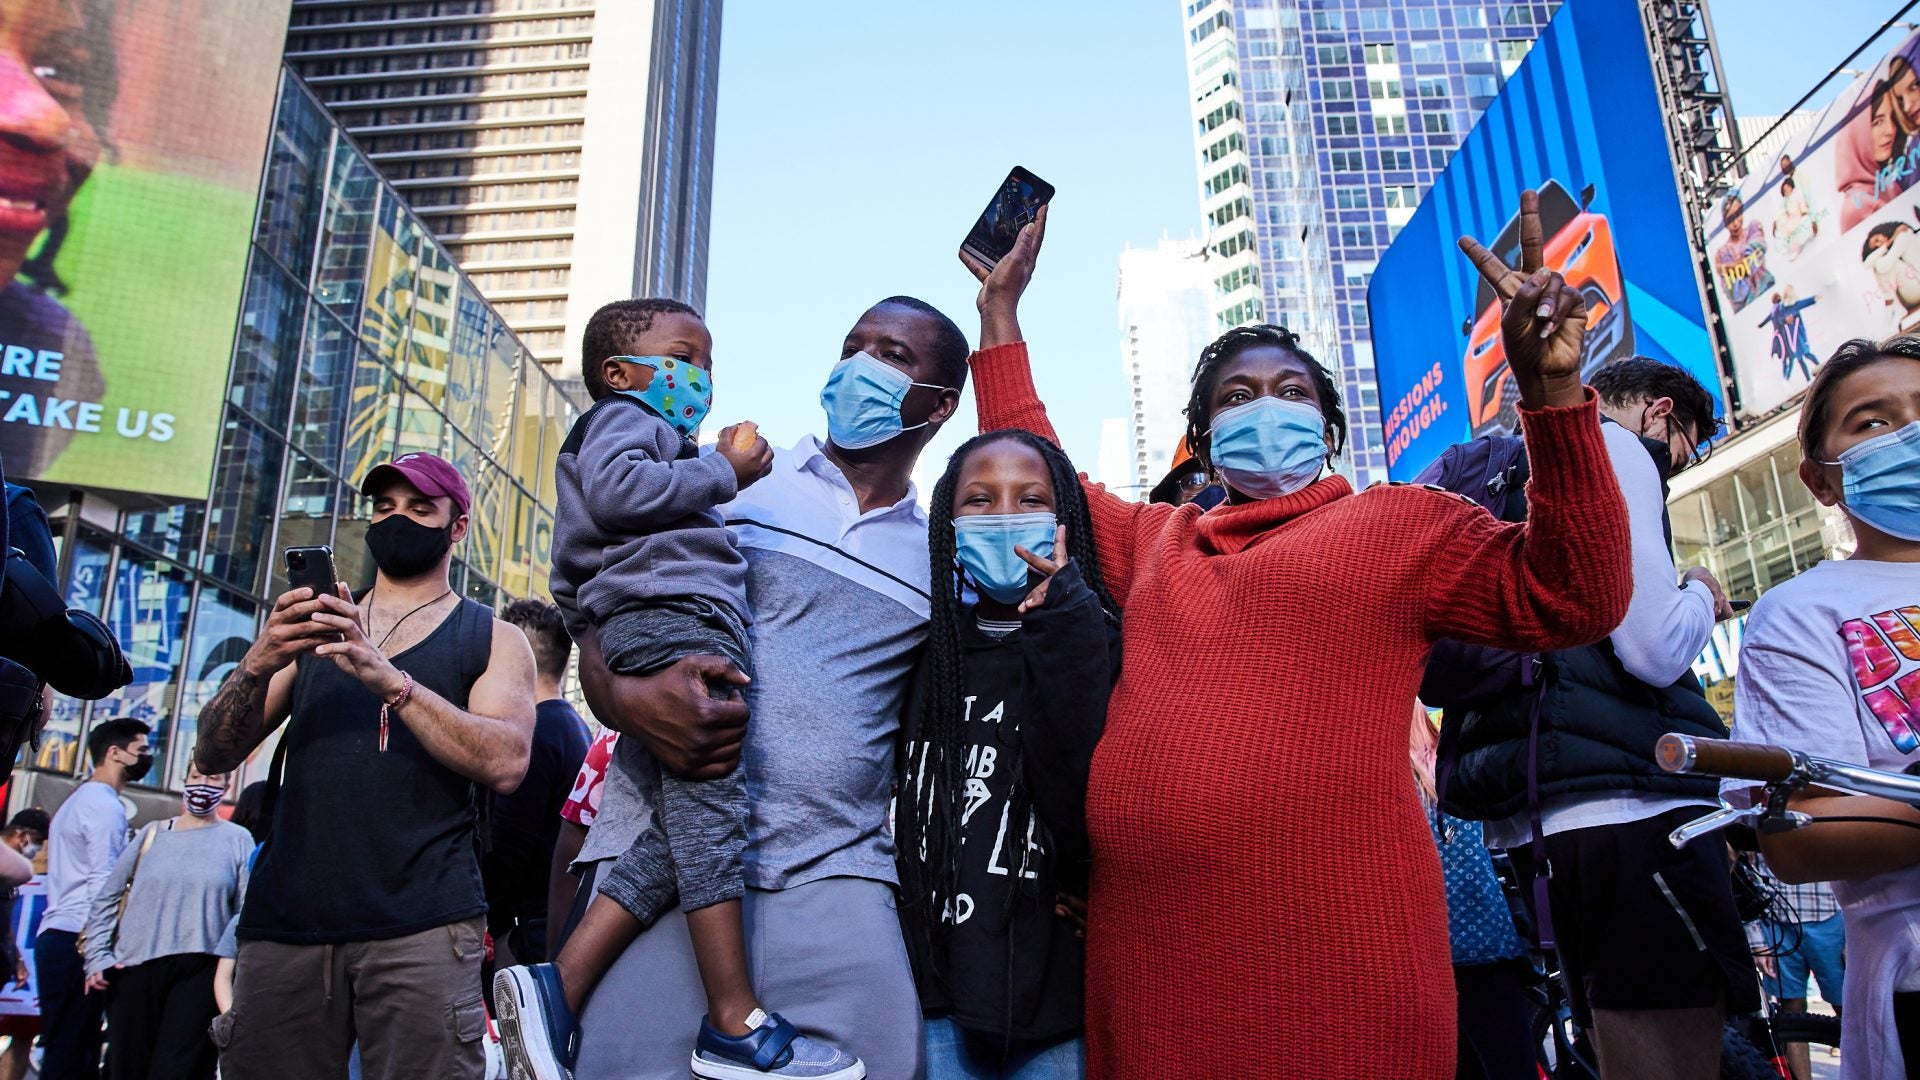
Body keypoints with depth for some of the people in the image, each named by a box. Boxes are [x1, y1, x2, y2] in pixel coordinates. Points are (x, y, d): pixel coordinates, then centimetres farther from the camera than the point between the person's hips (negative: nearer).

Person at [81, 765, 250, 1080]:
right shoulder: (153, 833, 10)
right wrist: (98, 958, 2)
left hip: (199, 970, -3)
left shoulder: (238, 840, 4)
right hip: (135, 969, 3)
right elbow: (106, 898, 12)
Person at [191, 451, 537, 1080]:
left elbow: (506, 763, -8)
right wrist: (257, 666, -9)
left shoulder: (493, 639, 9)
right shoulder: (310, 625, 19)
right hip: (285, 919, 3)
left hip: (421, 927, -3)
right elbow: (213, 757, 11)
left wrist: (389, 678, -18)